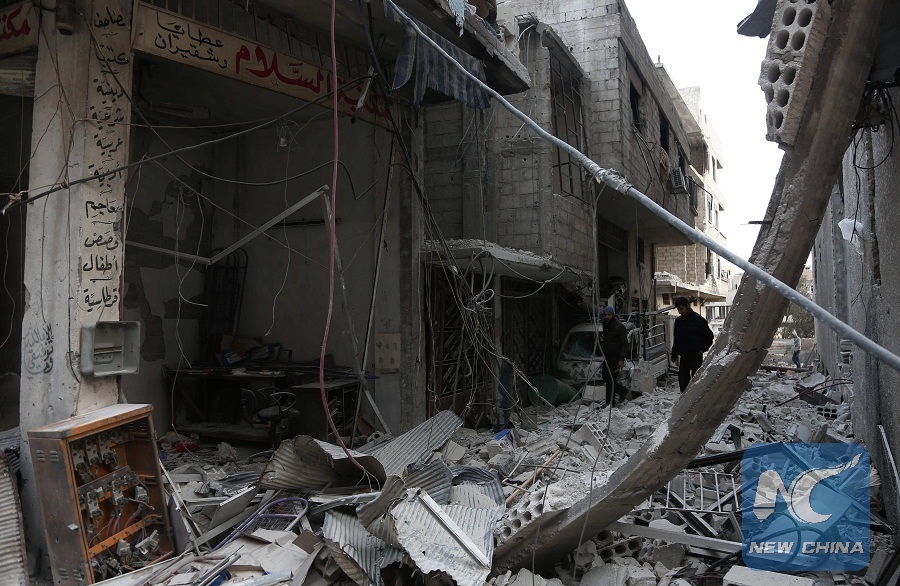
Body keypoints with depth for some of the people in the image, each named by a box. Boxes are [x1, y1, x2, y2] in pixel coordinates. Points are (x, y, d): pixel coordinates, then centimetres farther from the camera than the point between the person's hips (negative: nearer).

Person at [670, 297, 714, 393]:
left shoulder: (698, 319, -8)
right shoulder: (678, 321, 8)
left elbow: (709, 336, 0)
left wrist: (703, 349, -6)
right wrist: (674, 354, 14)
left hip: (696, 356, -5)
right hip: (683, 356, 5)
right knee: (682, 381, 6)